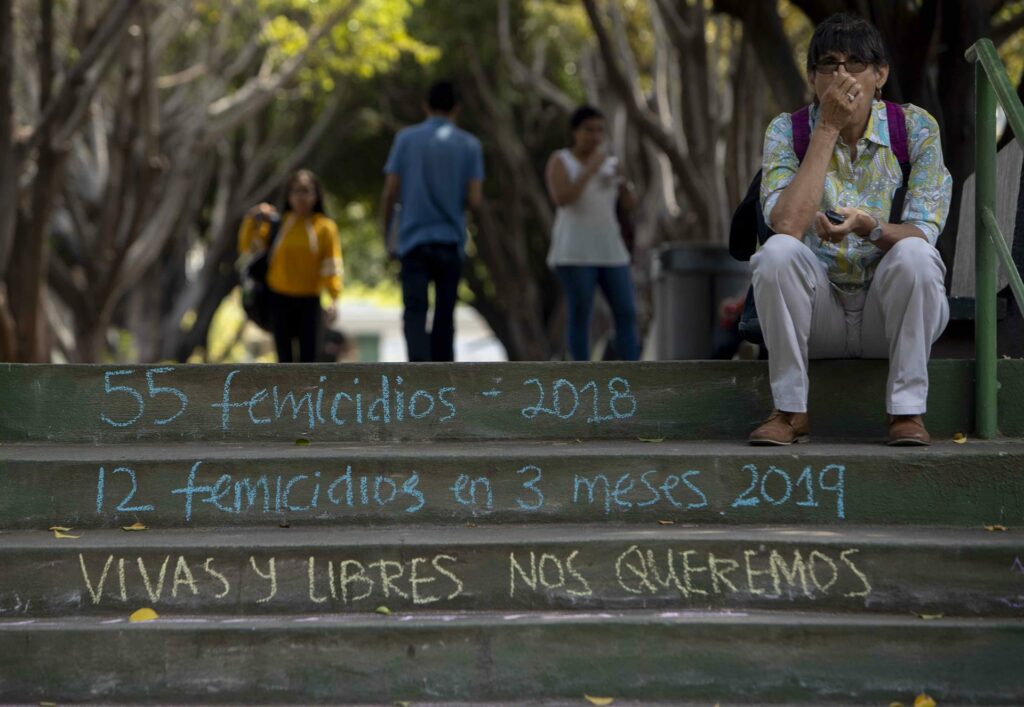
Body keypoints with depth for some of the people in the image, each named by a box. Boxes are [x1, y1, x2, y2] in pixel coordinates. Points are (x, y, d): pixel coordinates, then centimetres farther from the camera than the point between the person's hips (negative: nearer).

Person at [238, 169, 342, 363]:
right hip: (280, 298, 1)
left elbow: (331, 265, -7)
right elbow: (247, 246, 3)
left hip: (310, 299, -1)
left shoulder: (325, 227, -1)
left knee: (309, 354, -2)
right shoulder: (277, 223, 4)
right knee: (284, 355, 3)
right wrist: (251, 220, -11)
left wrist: (334, 298, -18)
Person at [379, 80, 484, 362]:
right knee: (444, 316, 12)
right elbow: (474, 200, -4)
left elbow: (390, 193, 0)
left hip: (413, 240, -1)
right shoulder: (469, 144, 2)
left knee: (415, 312, -8)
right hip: (450, 242, 1)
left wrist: (387, 236, 10)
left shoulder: (406, 138, 2)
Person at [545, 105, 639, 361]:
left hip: (610, 251, 5)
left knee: (626, 313, -2)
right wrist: (590, 170, -18)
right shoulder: (560, 161, -2)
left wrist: (622, 179, -11)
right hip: (575, 253, -5)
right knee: (580, 314, -7)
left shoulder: (609, 163, 14)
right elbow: (562, 199, -18)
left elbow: (630, 203, 8)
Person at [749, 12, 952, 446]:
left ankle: (907, 411, -21)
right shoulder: (787, 131, -4)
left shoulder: (916, 128, -5)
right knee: (777, 252, -29)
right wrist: (828, 128, -21)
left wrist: (867, 226, -35)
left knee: (914, 255, -31)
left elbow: (923, 235, -13)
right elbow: (786, 225, -22)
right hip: (817, 319, 0)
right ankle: (790, 411, -19)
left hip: (892, 312, 0)